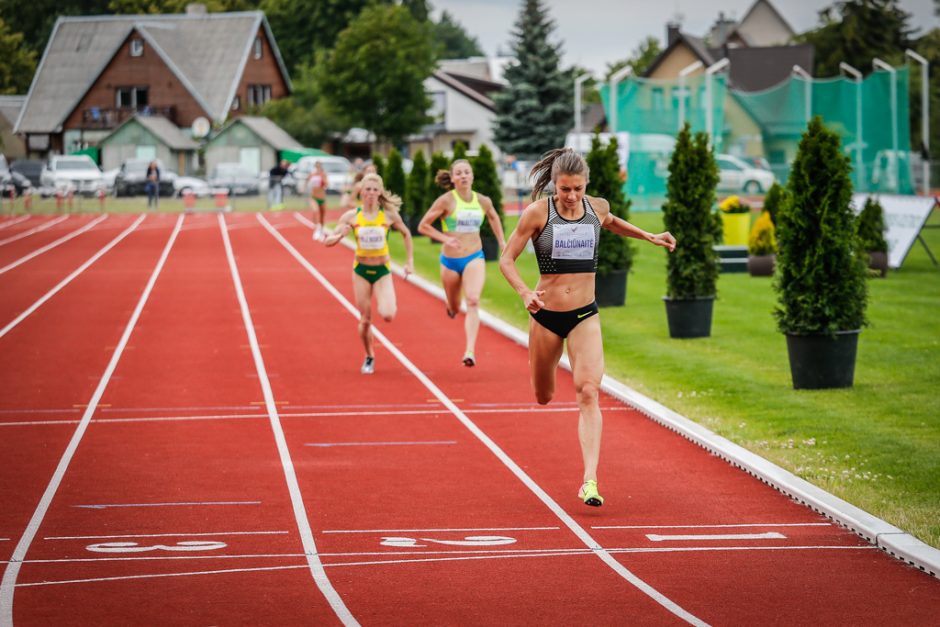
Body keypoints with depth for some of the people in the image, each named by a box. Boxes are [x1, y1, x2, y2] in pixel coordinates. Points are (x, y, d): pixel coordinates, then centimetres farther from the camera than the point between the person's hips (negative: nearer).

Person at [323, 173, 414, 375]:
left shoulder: (389, 214, -6)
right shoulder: (352, 216, -7)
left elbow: (406, 234, 10)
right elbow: (328, 241, -5)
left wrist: (410, 262, 6)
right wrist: (340, 235, -28)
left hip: (383, 270, -1)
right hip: (361, 270, 1)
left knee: (387, 315, -20)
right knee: (365, 320, 3)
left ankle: (389, 304, 18)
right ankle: (369, 358, 25)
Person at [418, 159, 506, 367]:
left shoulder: (483, 201, -1)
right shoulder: (446, 201, -11)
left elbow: (493, 217, 23)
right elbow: (423, 226, -5)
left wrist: (501, 242, 21)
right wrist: (444, 238, -17)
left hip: (475, 258, 1)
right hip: (450, 260, 0)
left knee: (473, 302, -21)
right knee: (454, 307, 16)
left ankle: (470, 351, -28)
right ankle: (451, 307, 56)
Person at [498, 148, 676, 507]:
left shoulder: (597, 207, 0)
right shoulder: (538, 213, -11)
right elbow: (507, 259, -8)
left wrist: (649, 237, 24)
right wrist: (525, 293, -24)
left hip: (585, 316, 1)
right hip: (546, 316, -1)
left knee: (588, 393, -18)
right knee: (544, 397, 14)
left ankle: (590, 480, -25)